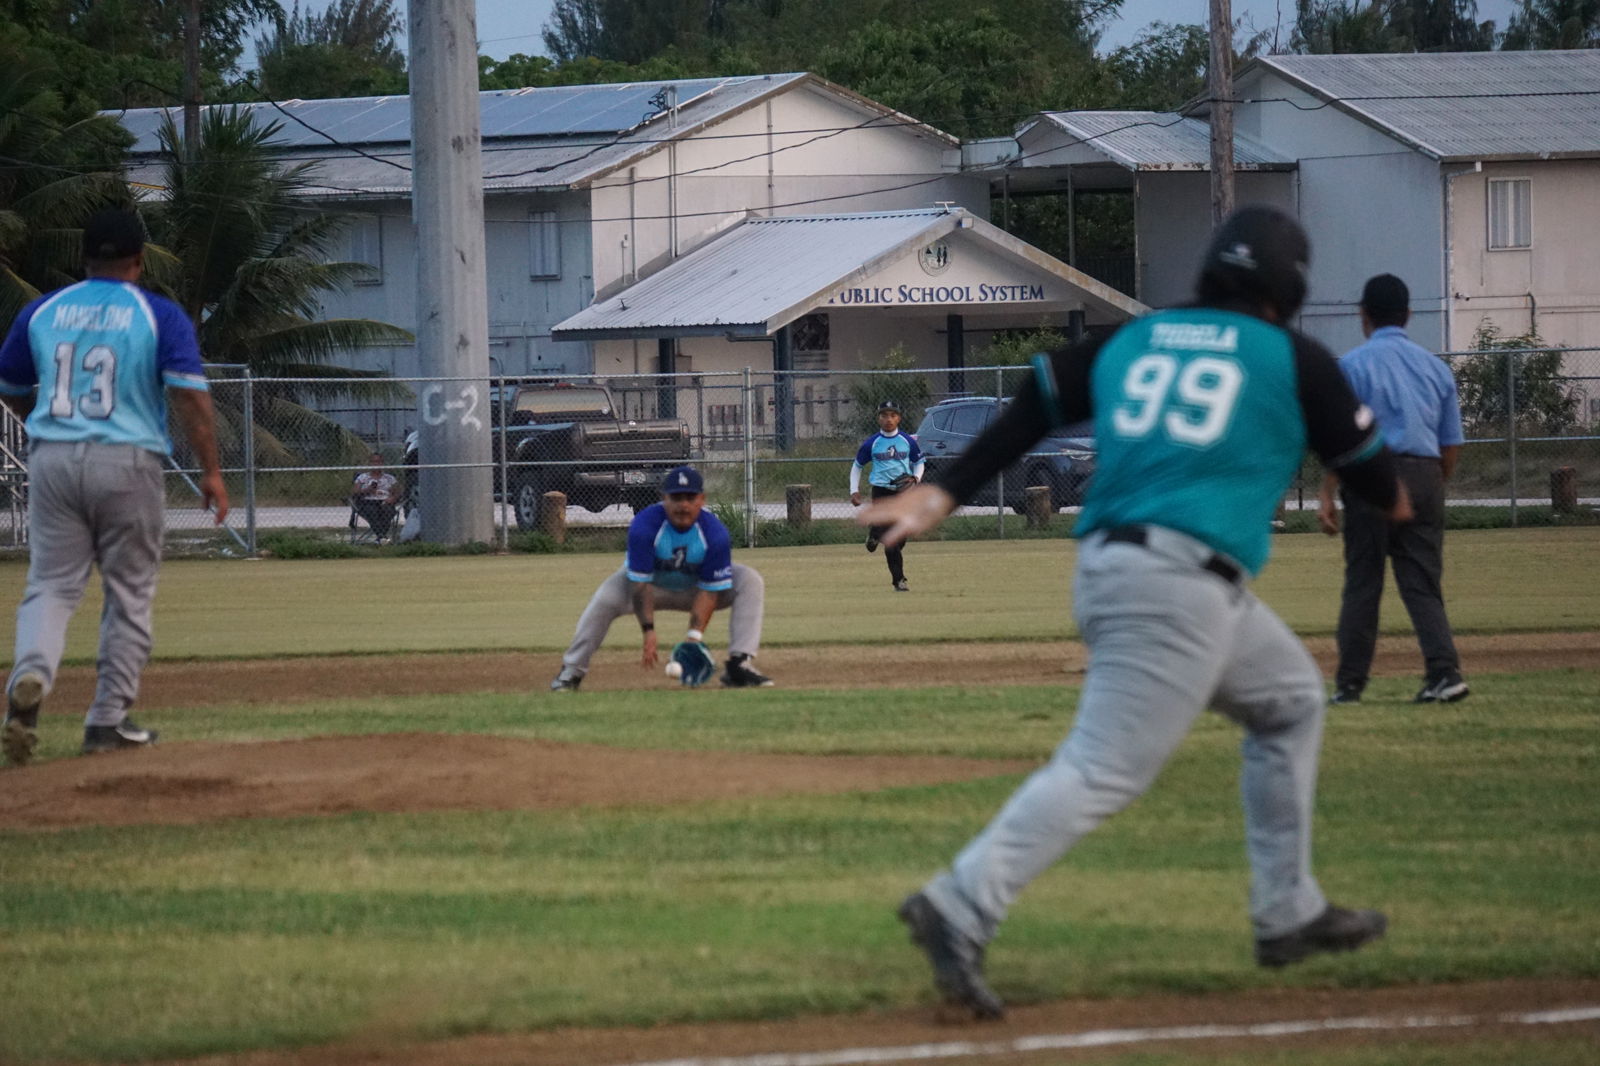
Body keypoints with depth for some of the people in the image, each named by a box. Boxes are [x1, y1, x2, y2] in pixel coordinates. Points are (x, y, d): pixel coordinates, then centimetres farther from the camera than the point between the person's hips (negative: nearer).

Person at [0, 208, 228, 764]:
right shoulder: (160, 316, -2)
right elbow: (190, 393, -12)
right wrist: (211, 470, -9)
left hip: (52, 461, 2)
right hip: (127, 465, -2)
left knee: (51, 586, 5)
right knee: (129, 593, 10)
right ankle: (108, 721, 10)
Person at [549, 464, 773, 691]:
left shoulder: (715, 533, -28)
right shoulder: (644, 526, -32)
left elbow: (709, 591, -25)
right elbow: (640, 585, -31)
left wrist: (695, 634, -37)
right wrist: (648, 632, -40)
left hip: (693, 587, 2)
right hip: (653, 584, -2)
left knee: (750, 582, -21)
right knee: (605, 598, -30)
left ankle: (739, 664, -25)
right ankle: (572, 671, -16)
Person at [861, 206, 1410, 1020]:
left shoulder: (1131, 340, 17)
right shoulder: (1293, 360, 4)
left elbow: (1031, 410, 9)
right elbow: (1366, 466, 12)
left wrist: (942, 495, 7)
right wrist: (1394, 502, 35)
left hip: (1106, 569, 8)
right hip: (1183, 583, -8)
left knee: (1290, 699, 26)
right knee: (1105, 769, -14)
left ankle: (1288, 914, 27)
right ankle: (961, 909, -31)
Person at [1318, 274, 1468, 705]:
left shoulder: (1353, 364, -1)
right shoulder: (1435, 366, 13)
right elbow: (1452, 445, 13)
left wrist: (1327, 496, -7)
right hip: (1425, 477, 3)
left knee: (1362, 584, 3)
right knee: (1423, 584, 4)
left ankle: (1349, 683, 5)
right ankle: (1444, 672, -12)